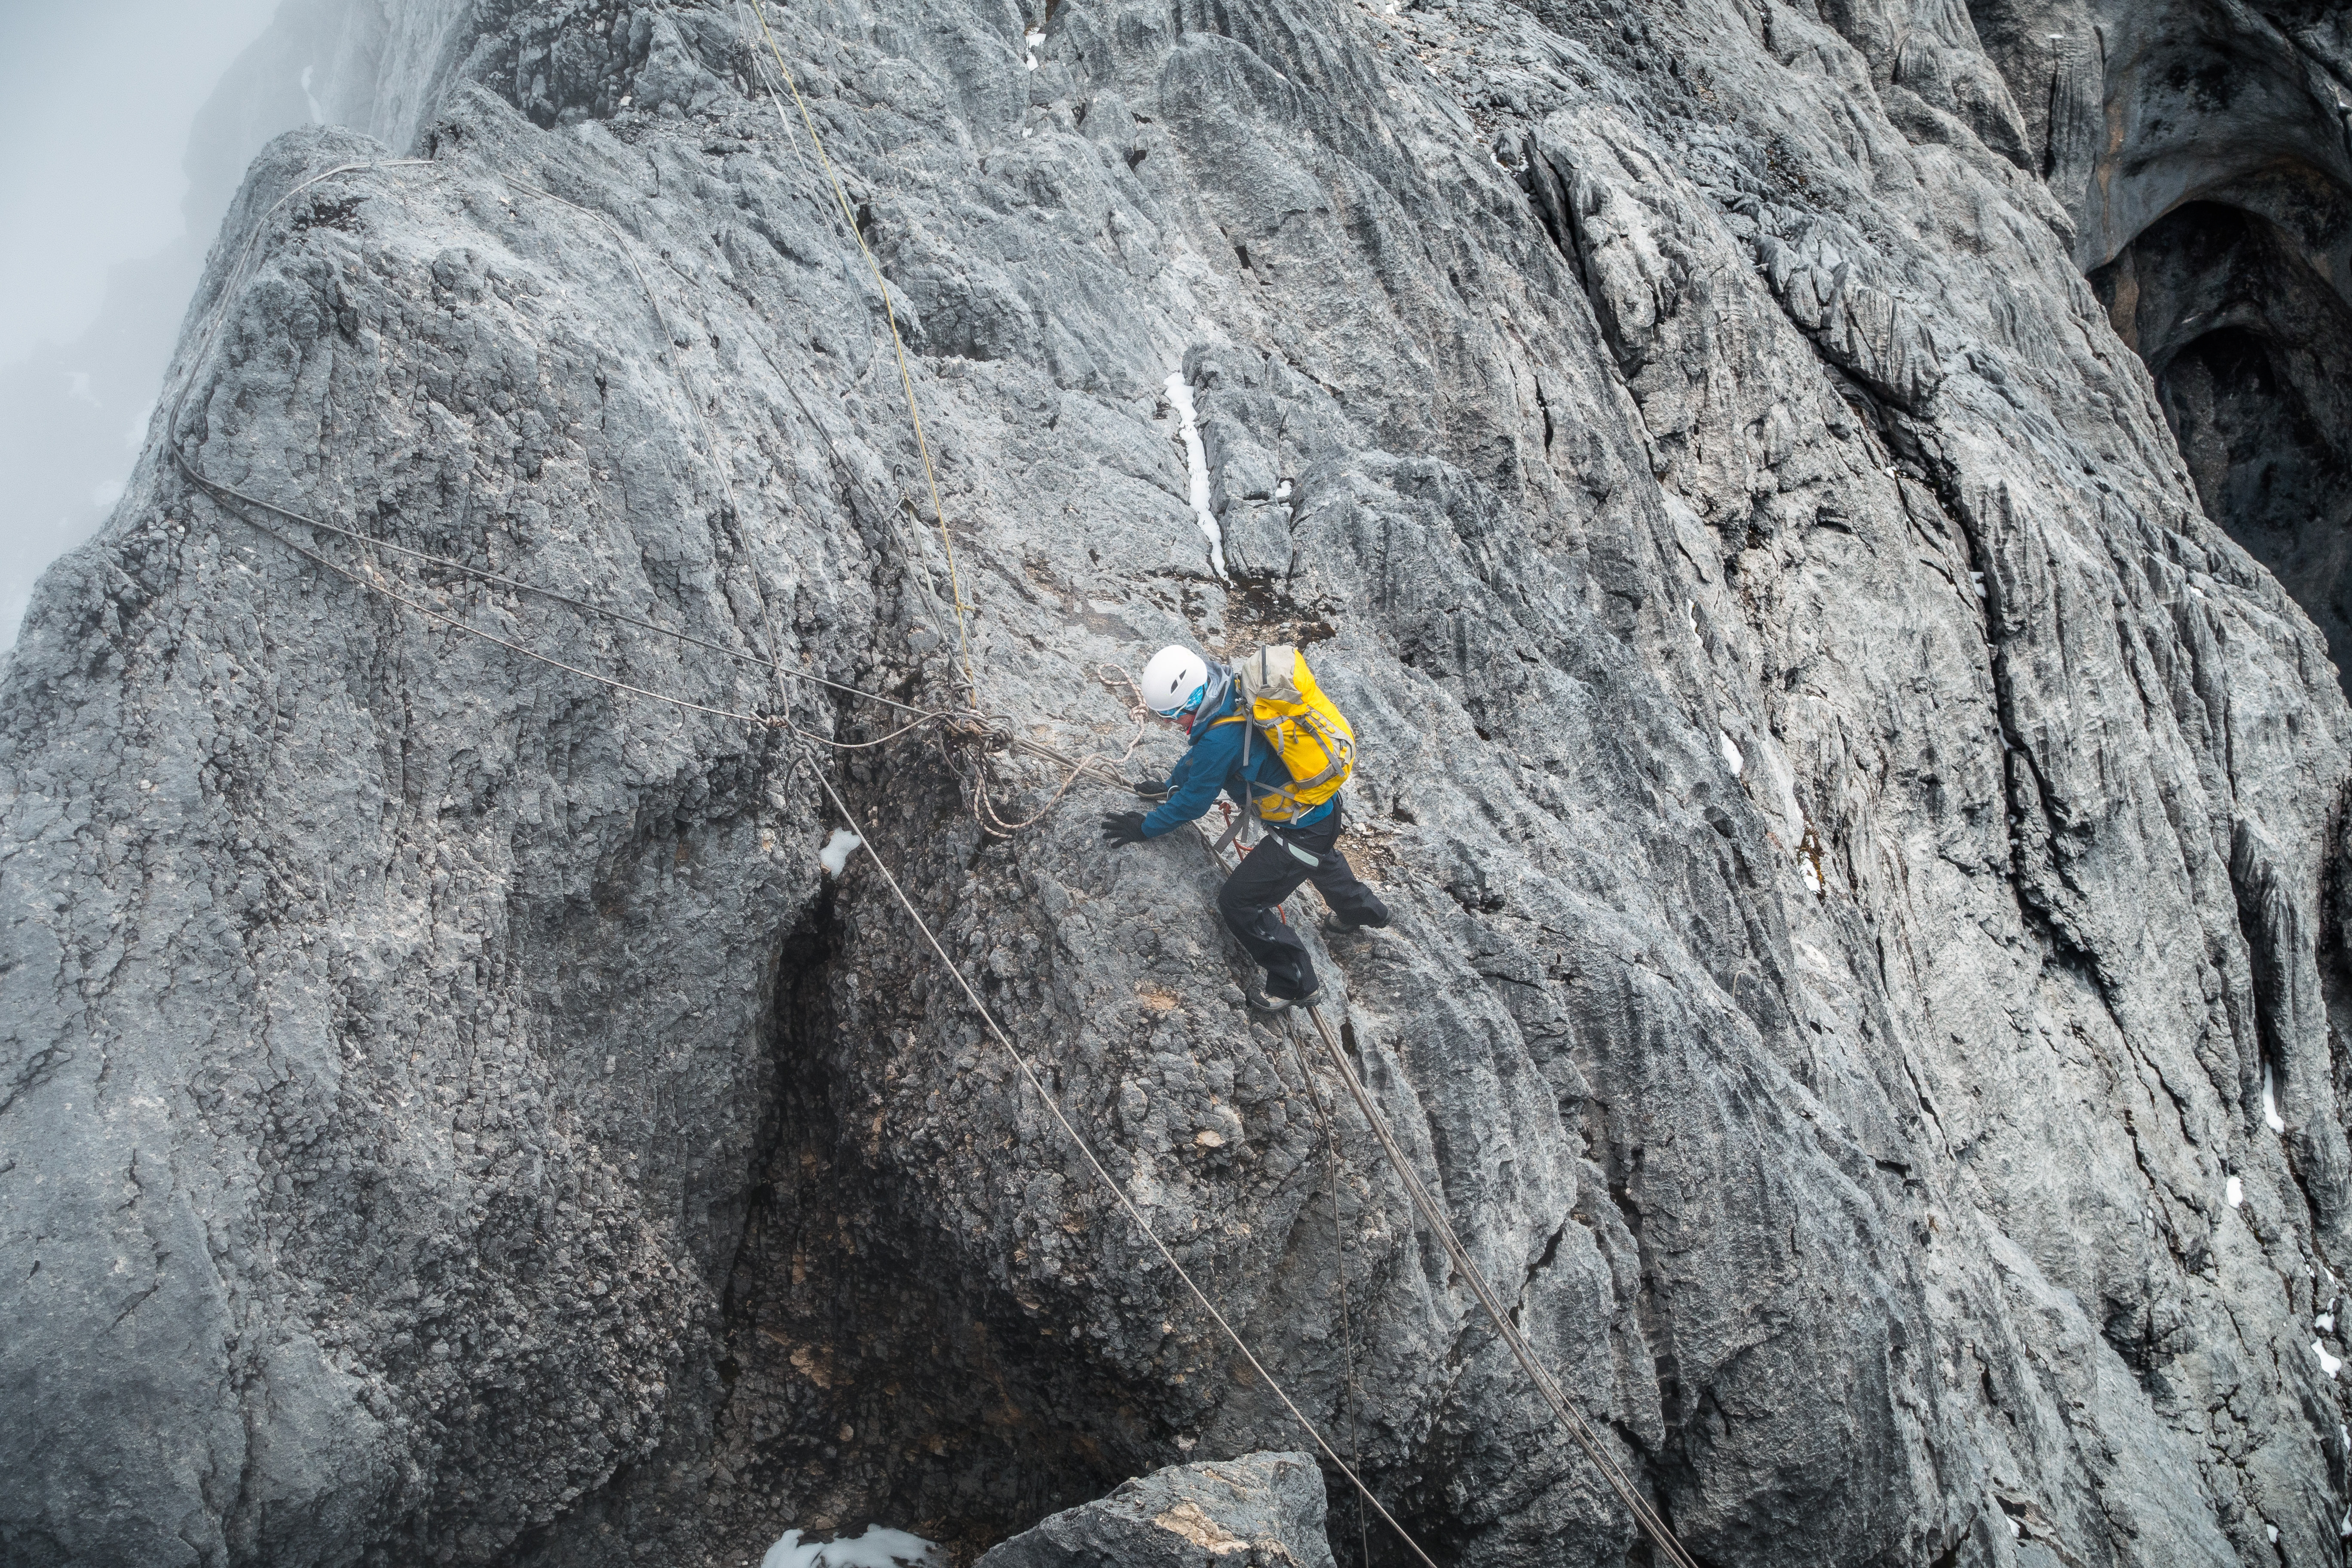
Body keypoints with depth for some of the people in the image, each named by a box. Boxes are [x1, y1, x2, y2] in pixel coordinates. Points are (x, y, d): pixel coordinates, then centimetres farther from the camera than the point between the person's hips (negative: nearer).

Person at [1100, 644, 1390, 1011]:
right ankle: (1363, 910, 68)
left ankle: (1296, 985, 13)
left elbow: (1195, 801, -20)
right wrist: (1170, 786, 21)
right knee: (1318, 858, 40)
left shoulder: (1223, 737, -34)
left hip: (1303, 830, -10)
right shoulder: (1234, 692, -6)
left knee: (1238, 902, 0)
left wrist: (1145, 828, -8)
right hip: (1326, 803, 10)